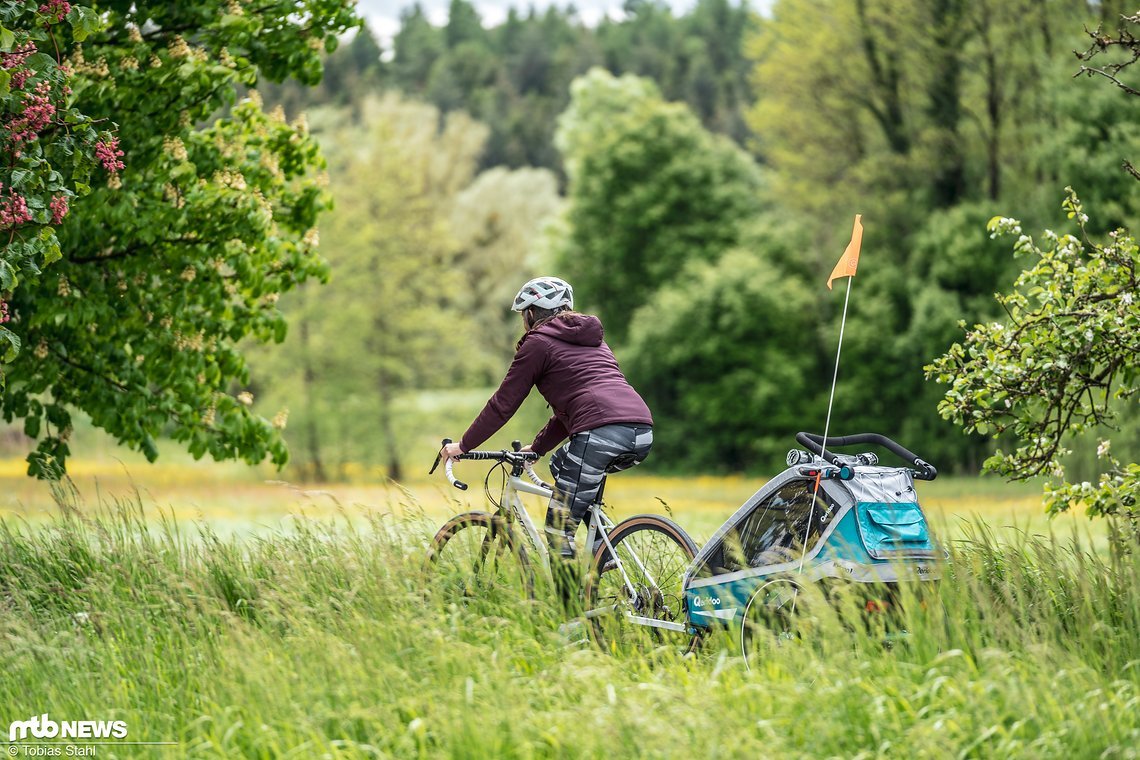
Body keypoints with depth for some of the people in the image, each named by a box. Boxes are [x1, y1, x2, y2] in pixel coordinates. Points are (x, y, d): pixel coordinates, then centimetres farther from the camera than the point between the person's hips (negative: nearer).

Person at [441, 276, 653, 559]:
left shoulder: (538, 342, 10)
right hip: (643, 434, 8)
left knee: (559, 529, 0)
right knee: (560, 465, 32)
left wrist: (463, 445, 20)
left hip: (601, 434, -8)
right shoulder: (591, 339, 32)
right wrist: (537, 447, 44)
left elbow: (503, 404, 11)